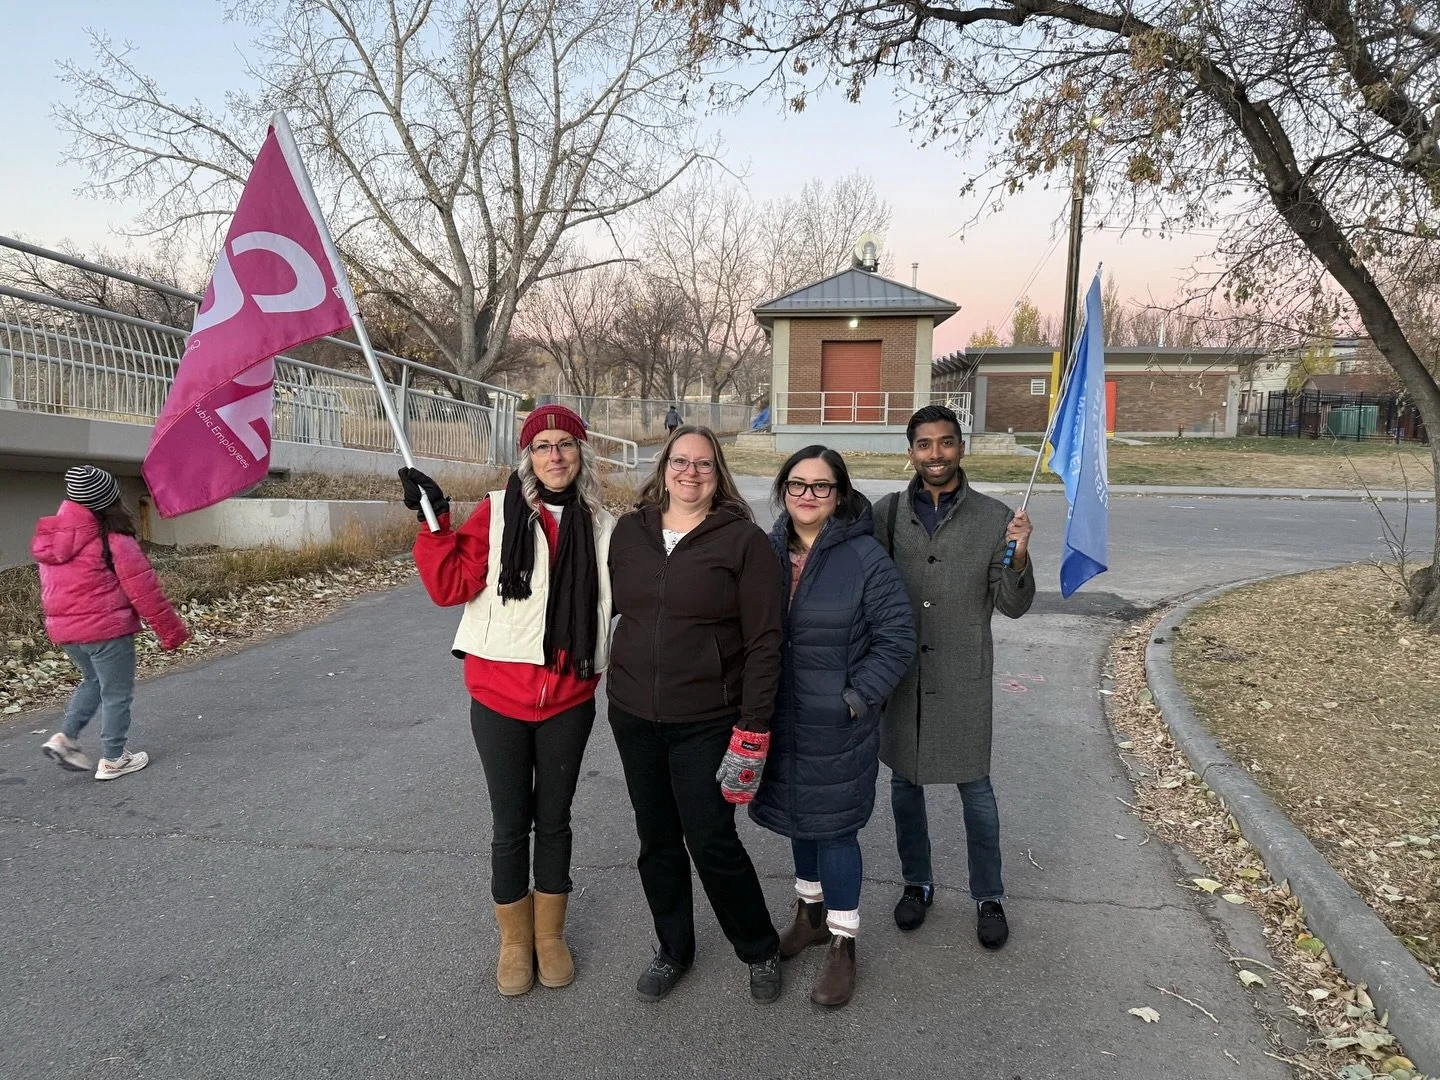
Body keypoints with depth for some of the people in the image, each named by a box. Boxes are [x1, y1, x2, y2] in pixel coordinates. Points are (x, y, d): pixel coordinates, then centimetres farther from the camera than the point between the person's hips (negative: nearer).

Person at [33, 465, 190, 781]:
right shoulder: (113, 539, -17)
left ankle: (66, 737, 15)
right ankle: (113, 759, 16)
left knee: (94, 680, 28)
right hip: (106, 628, -7)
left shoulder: (51, 538, 6)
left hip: (63, 630, 7)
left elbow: (50, 588, 13)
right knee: (116, 694, 7)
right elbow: (143, 589, -15)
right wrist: (172, 631, -8)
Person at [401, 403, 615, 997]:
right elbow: (451, 587, -12)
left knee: (554, 819, 17)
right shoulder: (498, 514, -6)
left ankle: (550, 934, 36)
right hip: (500, 698, -2)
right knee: (511, 824, 10)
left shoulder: (602, 528, 2)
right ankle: (514, 942, 32)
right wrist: (435, 521, -20)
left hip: (568, 702, 2)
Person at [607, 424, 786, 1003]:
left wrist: (752, 733, -14)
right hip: (633, 715, 5)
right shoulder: (629, 530, 3)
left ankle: (760, 951, 27)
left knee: (712, 843, 0)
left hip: (706, 722, -4)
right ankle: (673, 949, 38)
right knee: (656, 840, 15)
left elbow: (763, 642, -11)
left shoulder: (743, 539, -10)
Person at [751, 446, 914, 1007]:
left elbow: (897, 639, -11)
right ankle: (810, 912, 42)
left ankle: (842, 943, 22)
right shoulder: (767, 551, 1)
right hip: (780, 719, 5)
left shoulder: (865, 558, -14)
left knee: (833, 825, 3)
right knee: (799, 816, 20)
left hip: (837, 727, -5)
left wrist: (857, 697, -15)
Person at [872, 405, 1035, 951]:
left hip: (962, 677, -2)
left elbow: (1013, 606, -4)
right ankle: (916, 883, 36)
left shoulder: (994, 517, -6)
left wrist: (1018, 559, -21)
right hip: (899, 673, 2)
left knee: (975, 787, 9)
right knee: (904, 781, 15)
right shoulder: (886, 512, -3)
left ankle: (988, 897, 29)